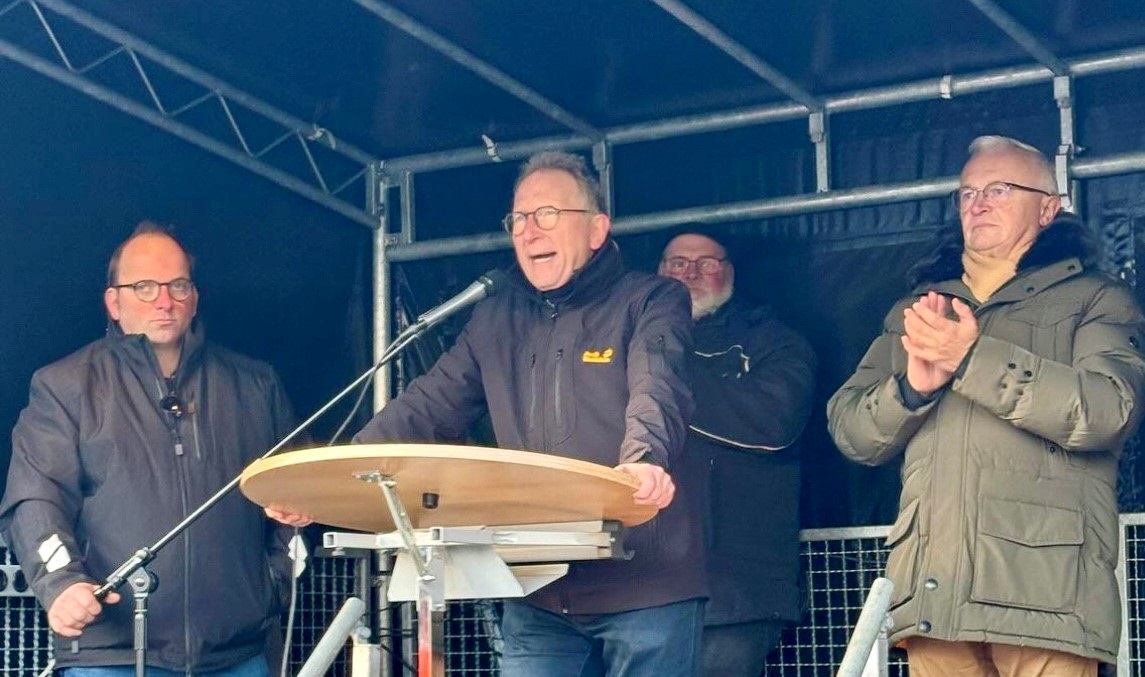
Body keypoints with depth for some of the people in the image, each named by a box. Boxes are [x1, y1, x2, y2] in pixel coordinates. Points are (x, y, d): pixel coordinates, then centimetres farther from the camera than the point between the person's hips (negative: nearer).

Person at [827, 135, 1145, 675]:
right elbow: (851, 433, 14)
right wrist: (911, 386, -7)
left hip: (1044, 590, -4)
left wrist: (974, 358, -16)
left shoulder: (1094, 300, 9)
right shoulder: (914, 313, 23)